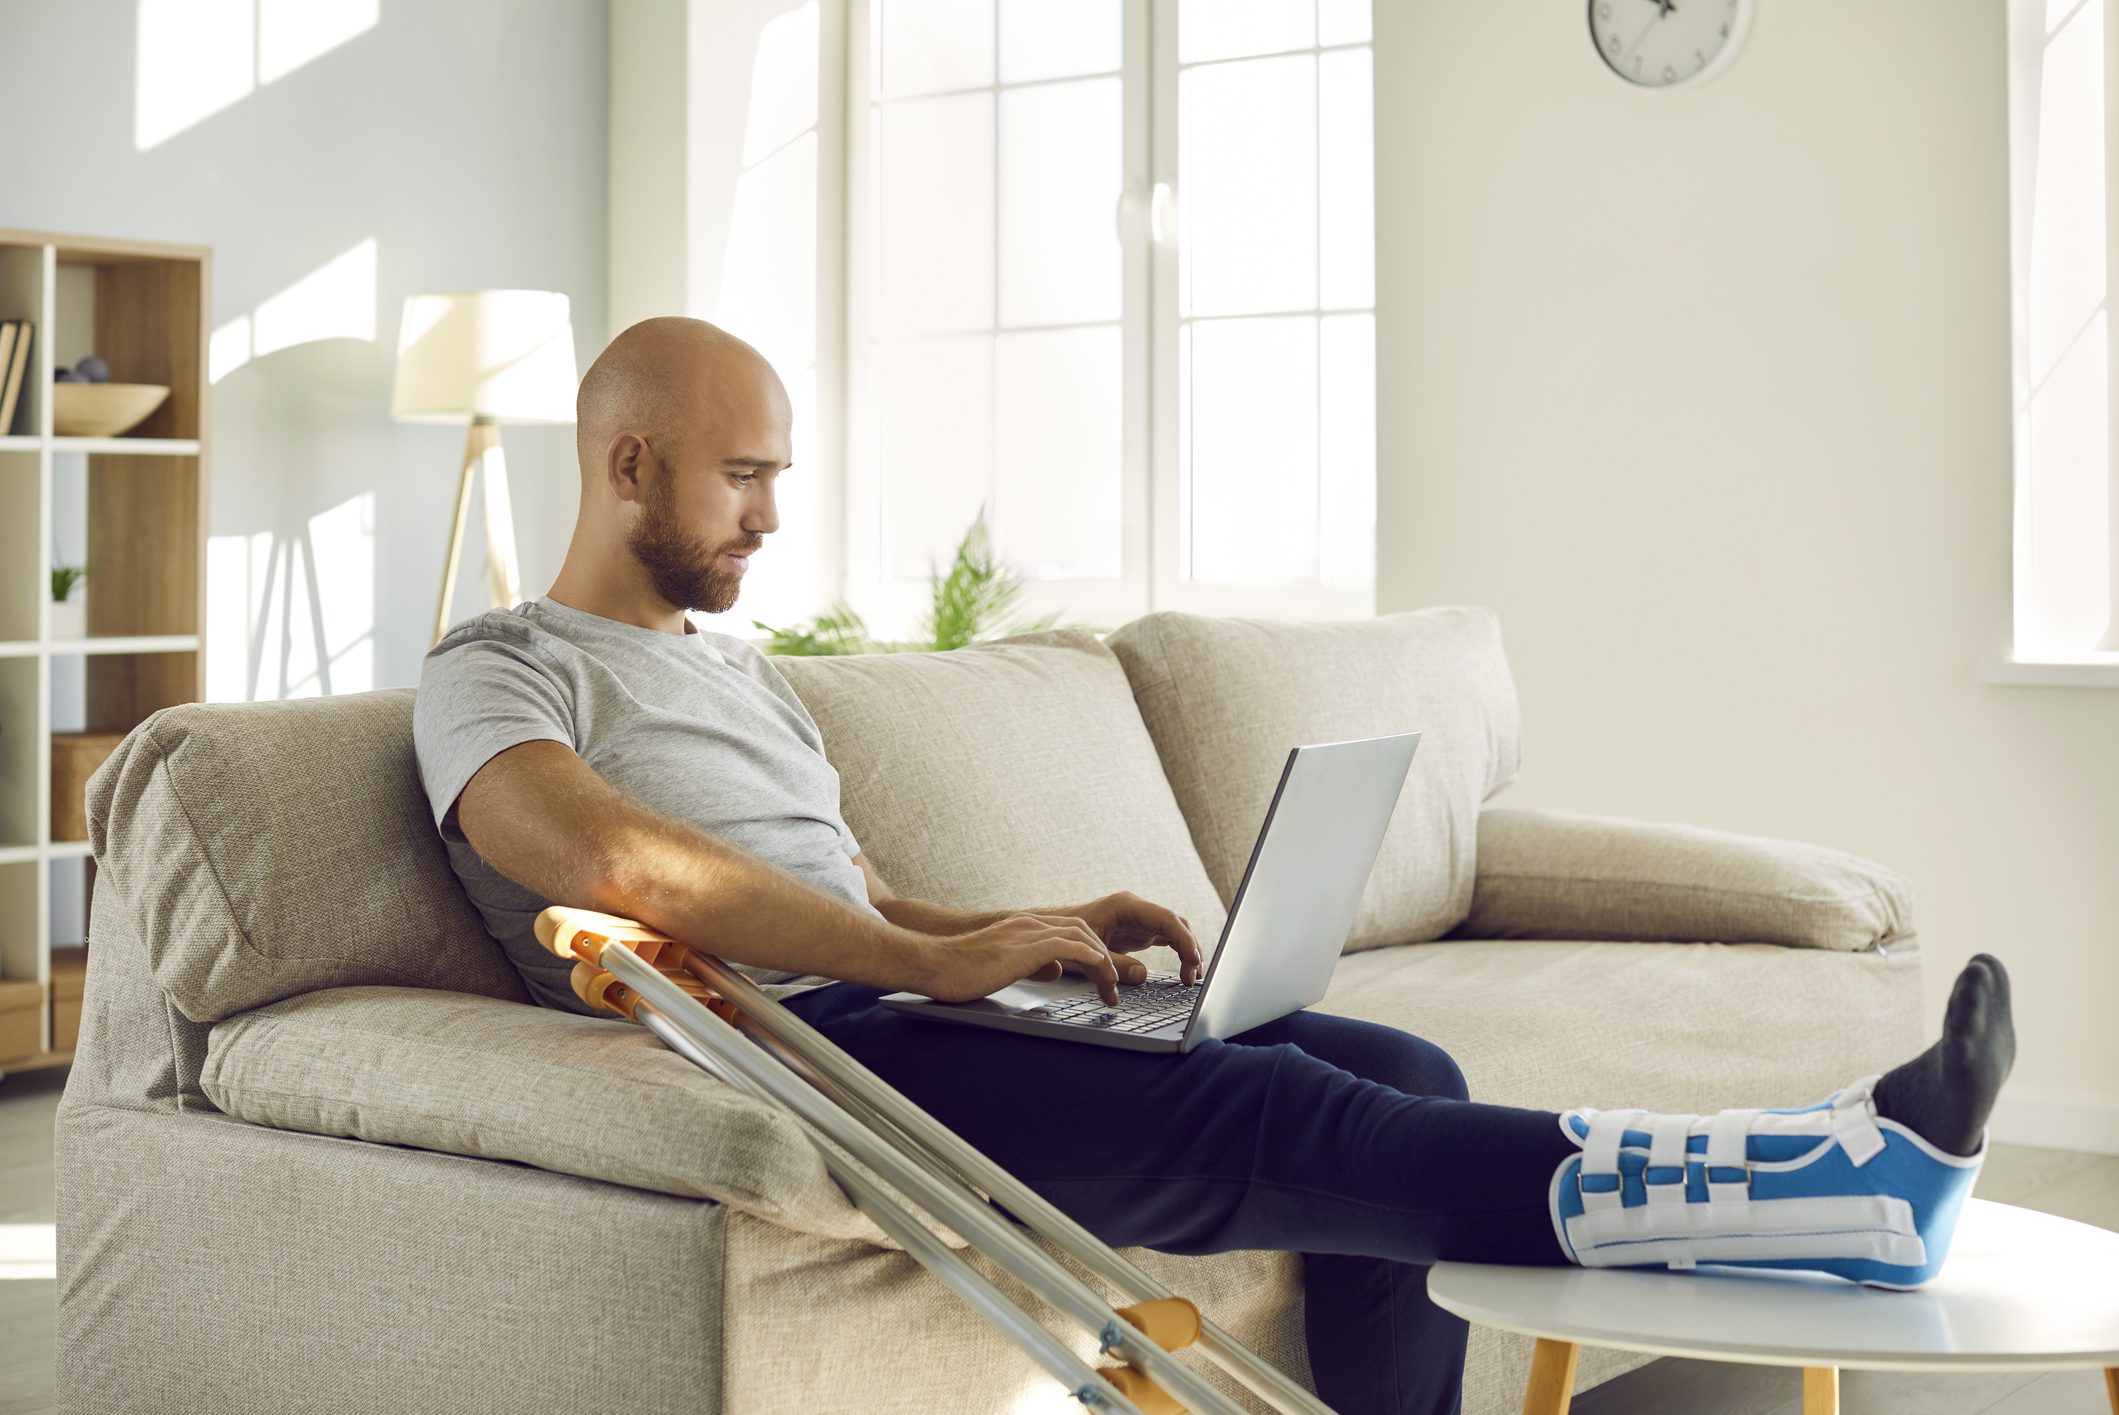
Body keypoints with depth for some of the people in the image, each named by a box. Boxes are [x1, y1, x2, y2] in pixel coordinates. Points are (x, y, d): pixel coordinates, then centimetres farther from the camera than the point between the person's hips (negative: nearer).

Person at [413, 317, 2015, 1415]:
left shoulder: (743, 671, 29)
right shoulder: (494, 673, 2)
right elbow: (614, 859, -19)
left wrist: (1039, 931, 5)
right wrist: (936, 959, -21)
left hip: (888, 1000, 9)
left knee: (1400, 1077, -10)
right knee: (1267, 1114, -28)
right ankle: (1844, 1178, -36)